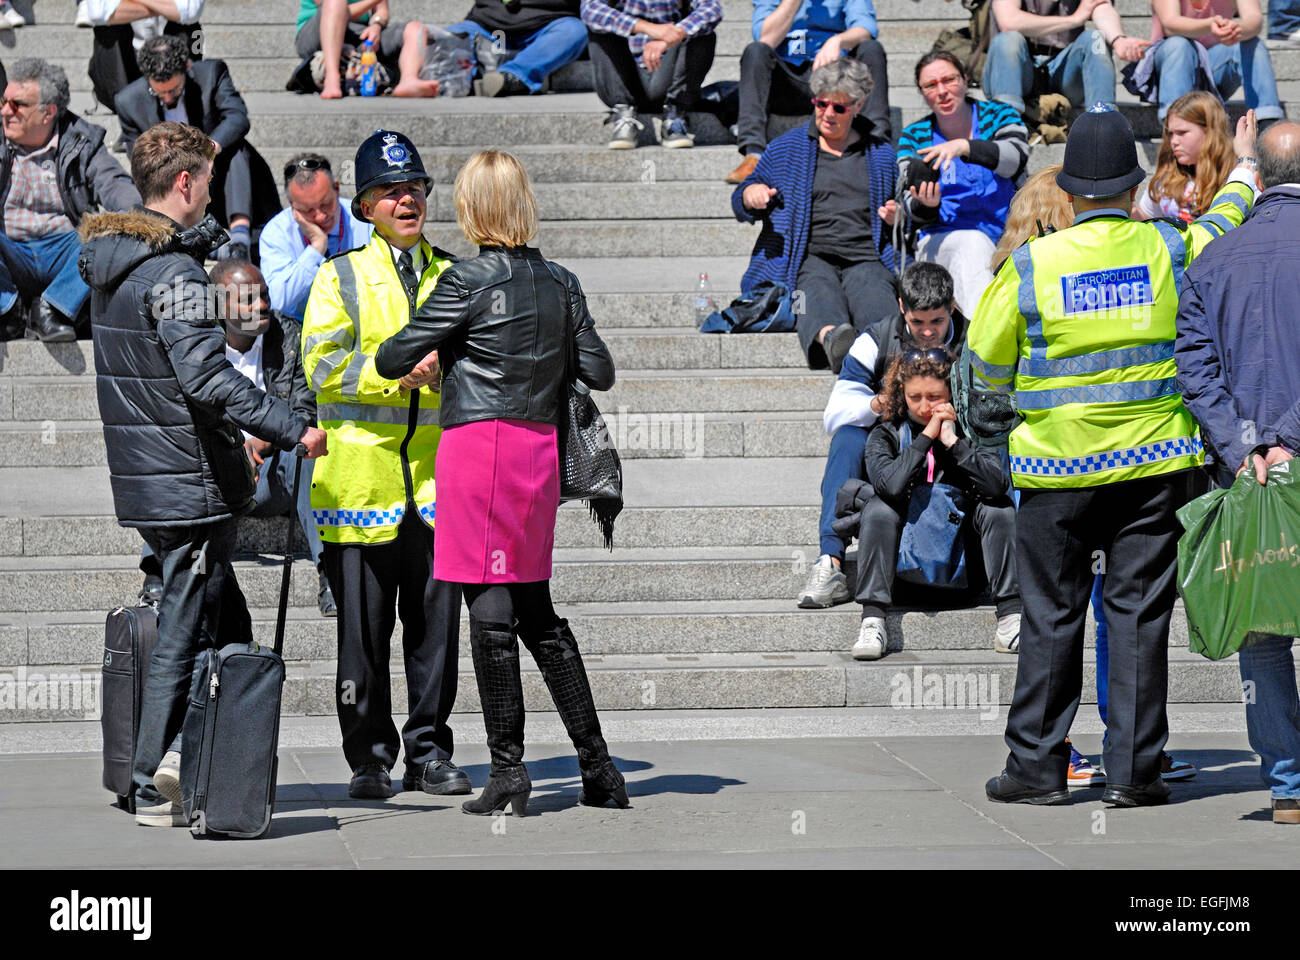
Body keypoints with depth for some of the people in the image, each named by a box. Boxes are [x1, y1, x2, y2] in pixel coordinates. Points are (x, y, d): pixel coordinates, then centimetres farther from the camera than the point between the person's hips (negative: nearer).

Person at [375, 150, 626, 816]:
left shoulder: (469, 281, -9)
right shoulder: (560, 282, 7)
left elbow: (392, 359, -5)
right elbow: (599, 374, 10)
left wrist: (424, 359, 17)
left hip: (479, 444, -6)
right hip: (539, 447, 6)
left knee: (490, 611, -1)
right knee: (536, 612, 14)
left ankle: (508, 771, 0)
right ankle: (598, 768, 15)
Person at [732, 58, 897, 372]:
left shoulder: (881, 153, 23)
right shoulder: (787, 147, 21)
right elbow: (742, 205, 23)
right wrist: (750, 194, -3)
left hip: (864, 258, 1)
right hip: (807, 258, -1)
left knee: (875, 297, -37)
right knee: (819, 292, -39)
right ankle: (830, 336, -74)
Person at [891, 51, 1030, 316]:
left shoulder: (999, 116, 9)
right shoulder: (914, 137, 12)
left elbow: (1016, 158, -14)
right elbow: (918, 213, 3)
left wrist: (963, 147, -27)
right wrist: (926, 204, -22)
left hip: (1008, 233, 1)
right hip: (942, 240, -1)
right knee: (974, 244, -37)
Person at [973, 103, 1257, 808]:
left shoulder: (1030, 265, -6)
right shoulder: (1172, 250, -1)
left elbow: (986, 362, 3)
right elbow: (1224, 223, 22)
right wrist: (1243, 169, 43)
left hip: (1058, 465, -1)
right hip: (1153, 462, 1)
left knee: (1051, 617, 6)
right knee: (1139, 611, 4)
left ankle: (1037, 764, 10)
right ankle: (1133, 769, 5)